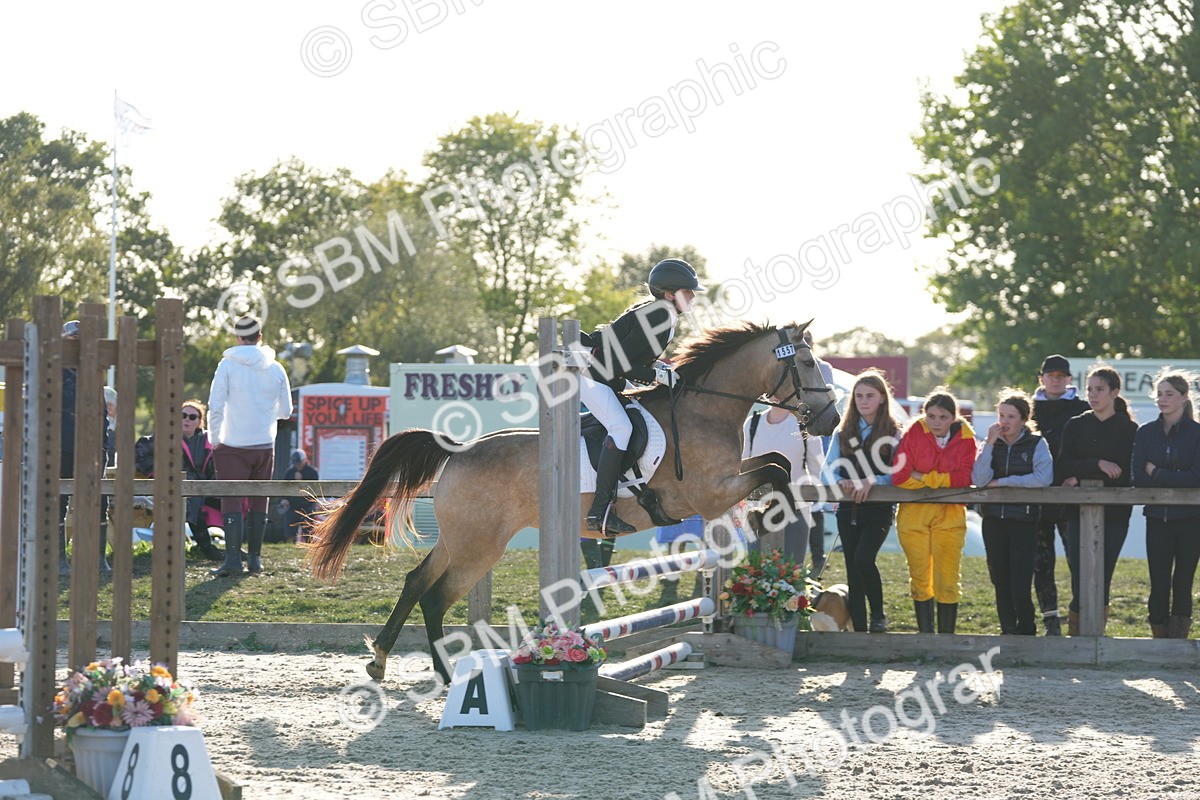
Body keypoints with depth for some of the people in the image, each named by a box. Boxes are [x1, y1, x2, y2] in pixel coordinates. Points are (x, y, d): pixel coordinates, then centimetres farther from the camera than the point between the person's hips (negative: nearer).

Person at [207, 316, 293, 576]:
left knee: (232, 501, -6)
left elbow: (215, 405, -10)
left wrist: (214, 438, 1)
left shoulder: (229, 364, -6)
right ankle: (255, 558, 14)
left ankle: (233, 558, -17)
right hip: (265, 445, 3)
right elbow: (285, 410, 12)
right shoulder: (276, 369, 4)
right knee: (259, 503, 13)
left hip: (234, 445, -3)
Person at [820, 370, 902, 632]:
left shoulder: (894, 433, 1)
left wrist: (872, 481, -24)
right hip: (848, 509, 4)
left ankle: (878, 614, -4)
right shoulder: (843, 433, 12)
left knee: (863, 559, -24)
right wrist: (841, 482, -17)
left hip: (879, 509, -4)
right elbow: (828, 471, 5)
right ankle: (859, 630, 9)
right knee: (853, 572, 4)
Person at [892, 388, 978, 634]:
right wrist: (943, 481, -7)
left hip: (950, 514, 0)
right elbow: (900, 477, -14)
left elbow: (965, 477, -12)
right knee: (919, 578, 5)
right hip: (914, 513, 0)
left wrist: (926, 478, -12)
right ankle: (925, 634, 15)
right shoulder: (914, 433, -7)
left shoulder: (965, 437, -3)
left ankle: (947, 635, 3)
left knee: (948, 579, -4)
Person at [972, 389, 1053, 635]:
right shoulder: (992, 444, 9)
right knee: (1001, 585, 6)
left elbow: (1044, 478, -17)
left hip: (1024, 521, -4)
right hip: (994, 520, 4)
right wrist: (989, 444, -10)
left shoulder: (1036, 444, 0)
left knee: (1020, 588, -10)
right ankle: (1008, 634, 16)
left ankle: (1027, 633, 6)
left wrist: (1002, 482, -12)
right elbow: (979, 480, -5)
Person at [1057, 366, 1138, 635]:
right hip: (1079, 512, 1)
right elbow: (1063, 468, -2)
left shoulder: (1129, 430, 2)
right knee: (1080, 579, -8)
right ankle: (1076, 633, -6)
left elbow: (1127, 475, -7)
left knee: (1102, 579, -1)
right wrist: (1097, 465, -17)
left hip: (1114, 514, -1)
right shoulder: (1075, 426, 9)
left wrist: (1081, 478, -10)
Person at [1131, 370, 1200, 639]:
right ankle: (1160, 640, 6)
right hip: (1157, 519, 2)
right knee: (1159, 586, -2)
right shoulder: (1146, 433, 8)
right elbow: (1138, 478, -1)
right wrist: (1176, 481, -11)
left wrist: (1157, 474, -8)